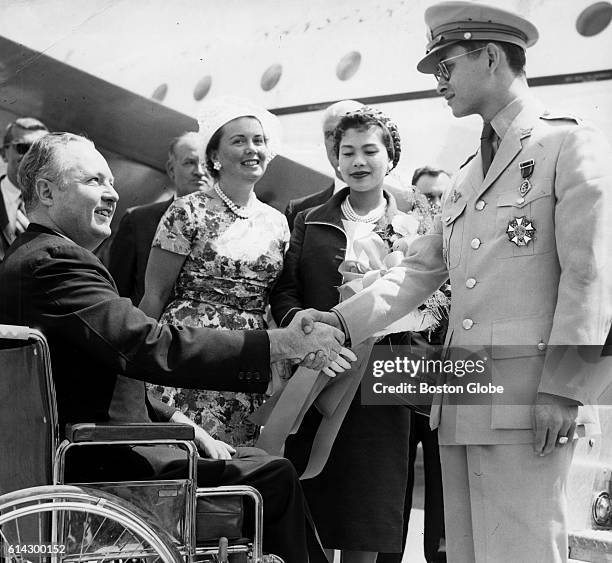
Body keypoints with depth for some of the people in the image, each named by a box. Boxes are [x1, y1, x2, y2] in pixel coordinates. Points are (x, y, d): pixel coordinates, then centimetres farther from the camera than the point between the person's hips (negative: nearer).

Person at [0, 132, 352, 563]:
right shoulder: (54, 261, -17)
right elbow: (149, 346, -29)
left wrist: (170, 418, 7)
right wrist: (280, 344, -26)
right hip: (101, 466, -11)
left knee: (256, 461, 14)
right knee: (273, 477, -11)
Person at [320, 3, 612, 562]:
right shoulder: (467, 176, 23)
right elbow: (419, 271, 19)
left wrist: (564, 387, -15)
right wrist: (342, 321, 6)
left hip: (528, 406, -7)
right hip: (460, 406, 7)